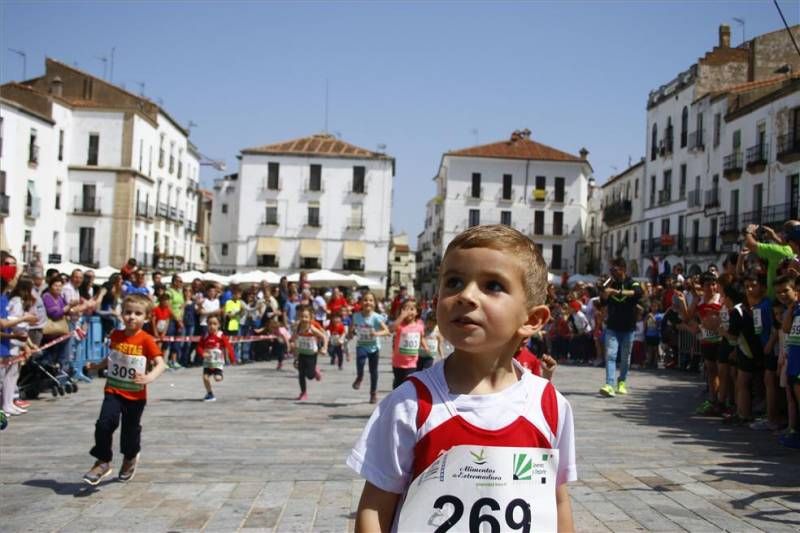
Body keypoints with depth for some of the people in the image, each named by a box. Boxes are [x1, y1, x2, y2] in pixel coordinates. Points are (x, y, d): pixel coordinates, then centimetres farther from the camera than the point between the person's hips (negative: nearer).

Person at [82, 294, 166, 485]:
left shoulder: (146, 340, -15)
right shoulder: (116, 336, 0)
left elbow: (160, 363, -22)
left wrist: (150, 377, -39)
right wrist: (96, 366, 4)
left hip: (136, 395, -2)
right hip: (113, 391, 3)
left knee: (131, 429, 13)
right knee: (104, 424, -14)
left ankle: (130, 458, 41)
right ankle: (103, 462, 3)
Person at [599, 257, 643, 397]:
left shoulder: (632, 283, -2)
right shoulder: (610, 284, 8)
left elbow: (638, 292, -25)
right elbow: (603, 299, 1)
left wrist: (619, 292, -36)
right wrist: (607, 287, -11)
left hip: (628, 327, -1)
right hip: (612, 327, 1)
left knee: (625, 357, 9)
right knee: (610, 355, -13)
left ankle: (622, 382, 28)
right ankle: (610, 385, -21)